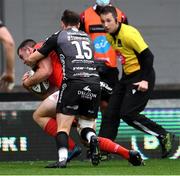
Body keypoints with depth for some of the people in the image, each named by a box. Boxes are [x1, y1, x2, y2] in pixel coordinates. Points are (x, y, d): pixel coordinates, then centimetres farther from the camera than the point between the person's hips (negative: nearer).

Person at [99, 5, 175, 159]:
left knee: (127, 114, -15)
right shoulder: (110, 36, 6)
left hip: (141, 77, -9)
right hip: (127, 77, 9)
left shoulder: (129, 34, -21)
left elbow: (147, 56, -22)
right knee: (111, 113, 4)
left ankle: (164, 136, -5)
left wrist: (145, 80, -25)